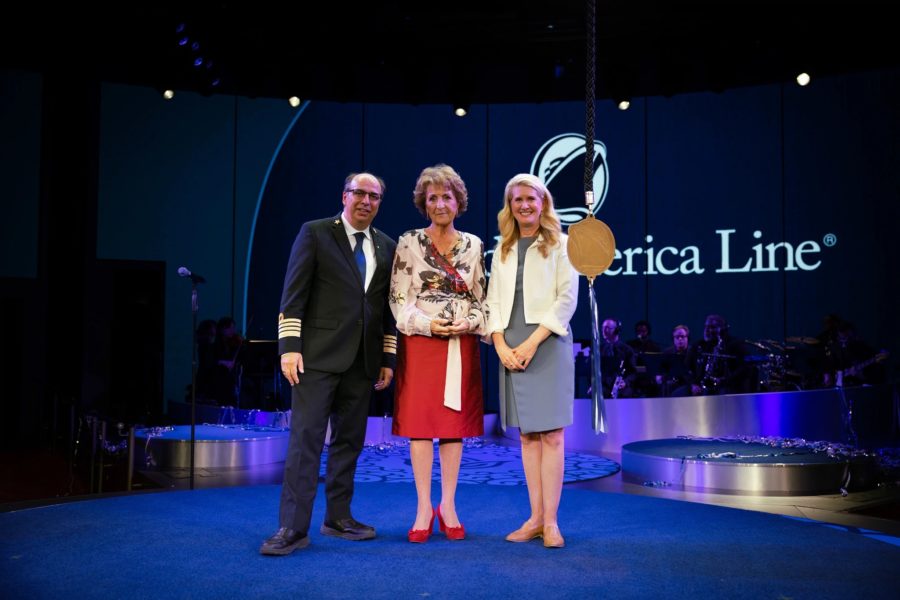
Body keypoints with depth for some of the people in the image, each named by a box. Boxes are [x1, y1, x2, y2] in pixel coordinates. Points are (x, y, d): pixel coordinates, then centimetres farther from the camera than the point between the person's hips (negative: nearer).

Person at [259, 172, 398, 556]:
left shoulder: (387, 247, 14)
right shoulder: (315, 233, 1)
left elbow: (388, 308, 14)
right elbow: (293, 294, -5)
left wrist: (388, 358, 10)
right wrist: (290, 346, -12)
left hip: (362, 361, 5)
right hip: (319, 356, -5)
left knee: (349, 440, 11)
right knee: (305, 438, -7)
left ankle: (338, 517, 23)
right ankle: (293, 528, -1)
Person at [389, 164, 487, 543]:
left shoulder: (474, 245, 9)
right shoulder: (409, 243, 1)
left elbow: (481, 299, 11)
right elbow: (399, 300, -2)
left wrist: (469, 323, -8)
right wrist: (427, 324, -16)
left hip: (462, 344, 3)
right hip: (420, 342, -2)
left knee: (455, 423, 5)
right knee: (420, 423, -1)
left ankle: (448, 505, 17)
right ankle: (424, 508, 9)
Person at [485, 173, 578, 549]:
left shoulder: (559, 244, 1)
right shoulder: (502, 249, 14)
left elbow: (567, 299, -6)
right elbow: (494, 300, 11)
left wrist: (532, 342, -13)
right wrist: (500, 344, -4)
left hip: (548, 345, -4)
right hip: (511, 349, 4)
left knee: (550, 434, -4)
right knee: (526, 434, 7)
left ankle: (551, 521, 3)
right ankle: (535, 518, 14)